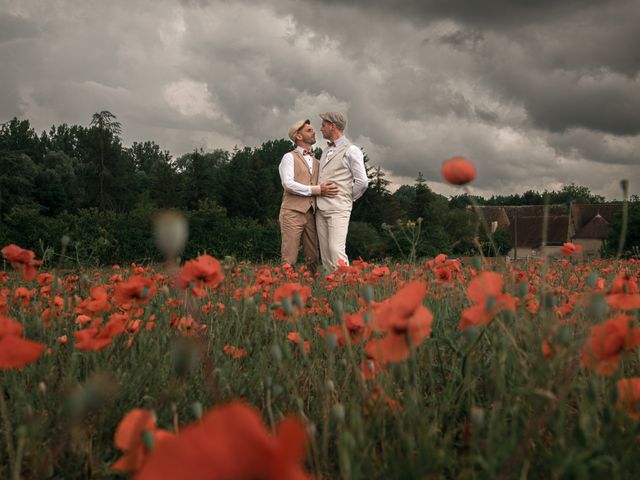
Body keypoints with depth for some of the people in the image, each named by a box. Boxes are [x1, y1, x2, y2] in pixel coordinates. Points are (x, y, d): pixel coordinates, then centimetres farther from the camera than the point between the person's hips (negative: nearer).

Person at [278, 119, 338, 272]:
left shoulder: (316, 162, 22)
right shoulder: (289, 157, 1)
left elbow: (320, 187, 22)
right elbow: (288, 184, -13)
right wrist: (317, 190, -17)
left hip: (310, 214, 6)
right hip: (292, 213, -6)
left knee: (312, 259, 3)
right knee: (289, 260, -7)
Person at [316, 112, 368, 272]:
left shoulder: (351, 151, -4)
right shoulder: (326, 151, 19)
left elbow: (362, 182, -7)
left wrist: (348, 199, 3)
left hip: (338, 210, -7)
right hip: (321, 209, 8)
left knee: (336, 251, -17)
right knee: (325, 252, 4)